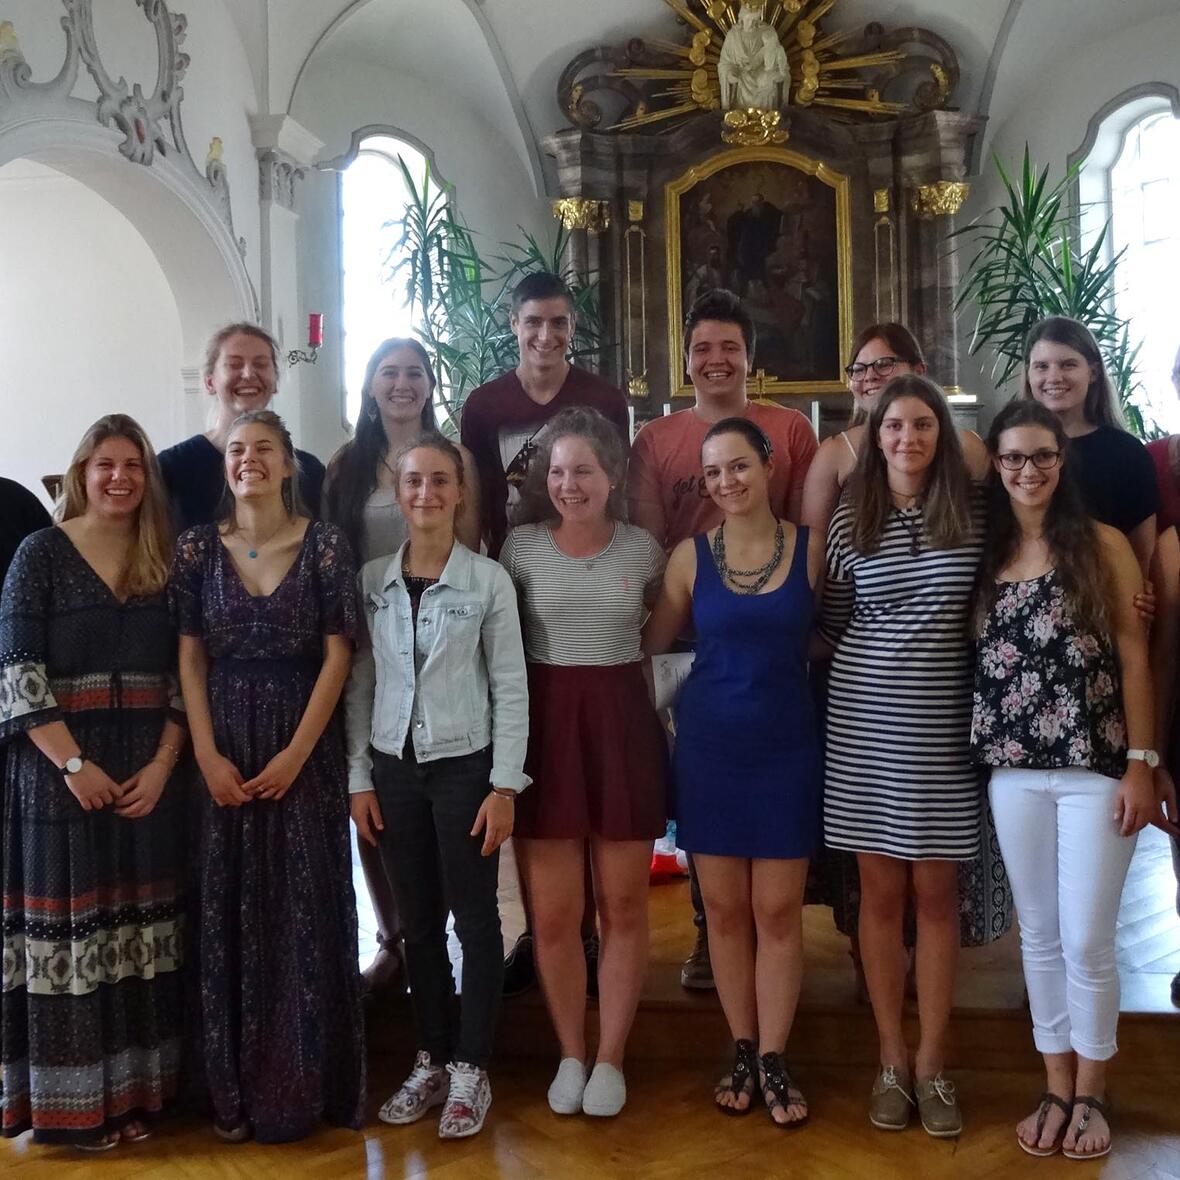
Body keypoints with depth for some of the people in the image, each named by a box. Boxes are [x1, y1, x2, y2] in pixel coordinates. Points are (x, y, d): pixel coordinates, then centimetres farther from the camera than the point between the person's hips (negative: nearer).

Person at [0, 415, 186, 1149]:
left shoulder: (164, 560, 9)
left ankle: (140, 1087, 19)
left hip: (150, 776, 4)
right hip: (61, 773, -3)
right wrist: (73, 764, -16)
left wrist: (162, 764, -7)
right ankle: (77, 1100, 12)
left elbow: (182, 674, 6)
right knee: (68, 926, 0)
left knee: (142, 930, 8)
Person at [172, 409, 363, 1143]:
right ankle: (238, 1089, 18)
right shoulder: (198, 547, 5)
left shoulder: (324, 543, 0)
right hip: (223, 752, 2)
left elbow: (339, 653, -4)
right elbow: (190, 658, 2)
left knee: (308, 908, 2)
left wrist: (297, 752, -11)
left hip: (306, 748, -2)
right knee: (230, 912, 6)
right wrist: (208, 757, -8)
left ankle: (309, 1083, 17)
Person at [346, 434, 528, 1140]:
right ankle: (432, 1060, 25)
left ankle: (471, 1069, 17)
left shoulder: (489, 580, -5)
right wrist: (360, 778, 2)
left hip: (465, 766, -3)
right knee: (419, 921, 12)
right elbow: (360, 686, 6)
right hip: (394, 768, 3)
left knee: (475, 918, 4)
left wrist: (504, 786, -8)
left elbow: (511, 689, -4)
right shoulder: (372, 580, 3)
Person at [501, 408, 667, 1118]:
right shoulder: (521, 547, 0)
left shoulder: (643, 549, 1)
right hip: (545, 726, 0)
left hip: (622, 723, 1)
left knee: (624, 906, 7)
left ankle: (611, 1058, 23)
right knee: (553, 912, 5)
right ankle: (571, 1055, 24)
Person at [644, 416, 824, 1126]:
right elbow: (651, 641, 7)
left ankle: (774, 1062, 18)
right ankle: (744, 1054, 24)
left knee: (778, 909, 4)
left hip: (787, 746, -1)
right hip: (709, 745, 1)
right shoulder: (691, 555, 0)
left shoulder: (812, 548, -3)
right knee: (725, 908, 9)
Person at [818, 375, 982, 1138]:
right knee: (882, 890, 7)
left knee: (937, 892, 6)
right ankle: (893, 1061, 20)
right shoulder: (850, 519, 1)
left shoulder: (973, 513, 0)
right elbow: (834, 622, 9)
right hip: (865, 719, 0)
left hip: (944, 722, 0)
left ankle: (933, 1064, 19)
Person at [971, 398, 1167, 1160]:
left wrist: (1140, 764, -9)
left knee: (1087, 941, 2)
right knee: (1040, 937, 12)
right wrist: (990, 759, -3)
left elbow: (1133, 655, -5)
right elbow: (983, 660, 7)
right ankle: (1056, 1087, 27)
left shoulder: (1104, 545, -2)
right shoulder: (986, 556, 7)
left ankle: (1092, 1092, 23)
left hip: (1096, 769, -3)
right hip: (1016, 773, 3)